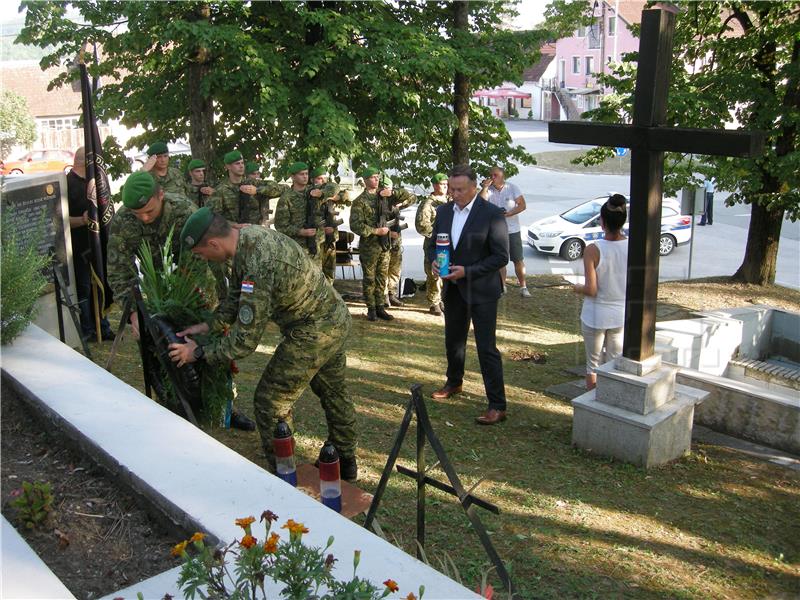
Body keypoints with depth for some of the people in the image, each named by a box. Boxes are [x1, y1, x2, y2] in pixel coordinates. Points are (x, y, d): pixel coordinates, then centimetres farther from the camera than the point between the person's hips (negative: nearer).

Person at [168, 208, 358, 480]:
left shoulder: (258, 269, -32)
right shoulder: (248, 234, -3)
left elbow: (244, 342, -25)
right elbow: (239, 293, 12)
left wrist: (198, 352, -13)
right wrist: (210, 325, 7)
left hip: (312, 334, -10)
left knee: (270, 403, 2)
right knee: (334, 394, 24)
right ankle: (346, 462, 42)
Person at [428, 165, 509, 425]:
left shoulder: (492, 214, -15)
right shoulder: (444, 211, 4)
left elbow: (501, 256, -15)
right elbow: (433, 243, 14)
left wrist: (467, 271, -22)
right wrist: (433, 261, -8)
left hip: (481, 290, -6)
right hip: (453, 289, 6)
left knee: (487, 348, -6)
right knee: (453, 341, 21)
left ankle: (497, 406, 1)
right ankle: (454, 383, 45)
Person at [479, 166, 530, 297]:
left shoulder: (512, 188, -4)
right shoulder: (488, 190, -3)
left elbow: (522, 205, -9)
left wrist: (508, 214, -20)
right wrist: (484, 187, -23)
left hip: (513, 230, -1)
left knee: (518, 260, 1)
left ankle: (523, 287, 9)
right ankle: (502, 286, 21)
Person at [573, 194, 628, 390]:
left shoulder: (593, 250, -19)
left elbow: (591, 290, -20)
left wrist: (578, 288, 2)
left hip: (595, 315, -3)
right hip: (621, 315, 3)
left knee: (593, 364, 13)